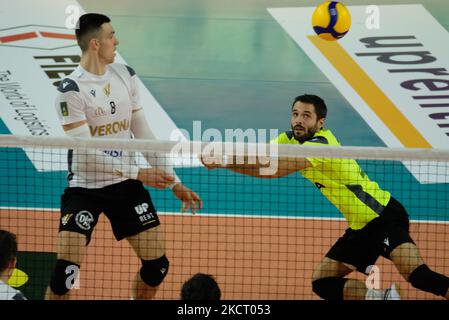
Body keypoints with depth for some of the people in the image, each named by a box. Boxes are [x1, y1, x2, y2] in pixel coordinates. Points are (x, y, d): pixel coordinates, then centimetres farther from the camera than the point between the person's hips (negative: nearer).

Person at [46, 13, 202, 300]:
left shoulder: (126, 76, 3)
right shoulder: (71, 90, -16)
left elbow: (144, 134, 8)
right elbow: (86, 153, -19)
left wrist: (174, 182, 4)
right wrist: (139, 173, -22)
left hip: (127, 185, 5)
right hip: (85, 187, -5)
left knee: (157, 265, 3)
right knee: (66, 270, -14)